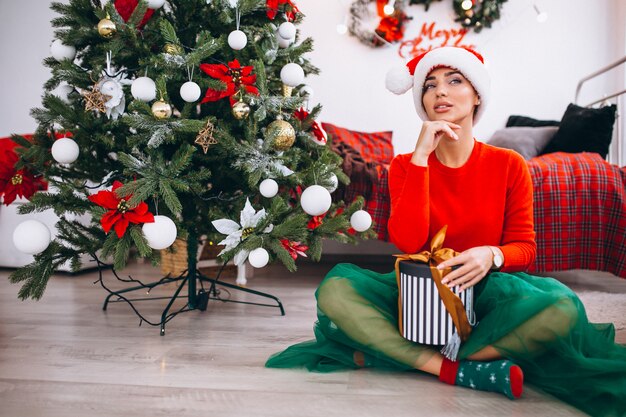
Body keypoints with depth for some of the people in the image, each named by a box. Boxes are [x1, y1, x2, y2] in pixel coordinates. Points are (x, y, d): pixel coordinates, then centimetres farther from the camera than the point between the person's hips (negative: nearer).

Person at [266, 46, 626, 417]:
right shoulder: (406, 165, 1)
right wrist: (421, 156, -16)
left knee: (562, 309, -32)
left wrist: (492, 255, -22)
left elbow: (525, 246, 2)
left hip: (485, 291, 1)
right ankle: (461, 371, -29)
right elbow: (408, 242, -15)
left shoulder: (509, 165, 1)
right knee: (334, 290, -26)